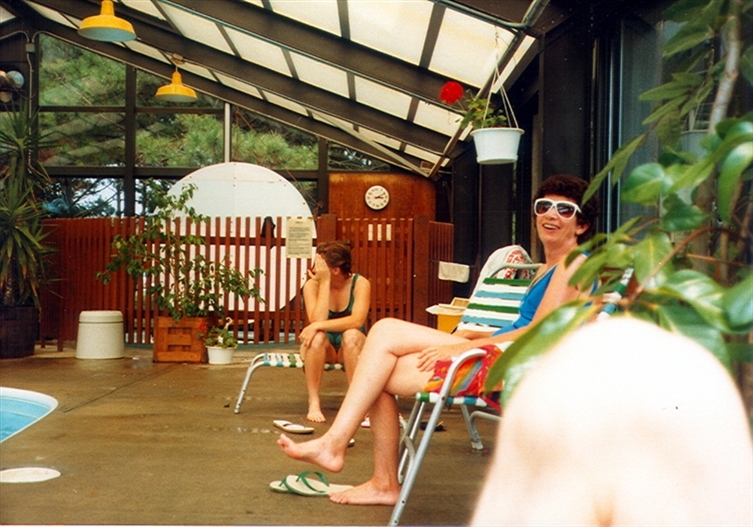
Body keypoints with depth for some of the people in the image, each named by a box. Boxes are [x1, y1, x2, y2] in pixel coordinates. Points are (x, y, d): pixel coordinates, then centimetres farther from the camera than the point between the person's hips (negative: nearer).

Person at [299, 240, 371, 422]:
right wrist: (325, 282, -29)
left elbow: (357, 321, -31)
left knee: (351, 335, -35)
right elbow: (317, 320, -27)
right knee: (317, 337, -33)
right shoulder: (312, 284, -14)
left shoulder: (360, 283, -17)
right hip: (323, 348, 1)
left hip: (351, 348, -1)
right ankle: (313, 403, -25)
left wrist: (318, 326, -38)